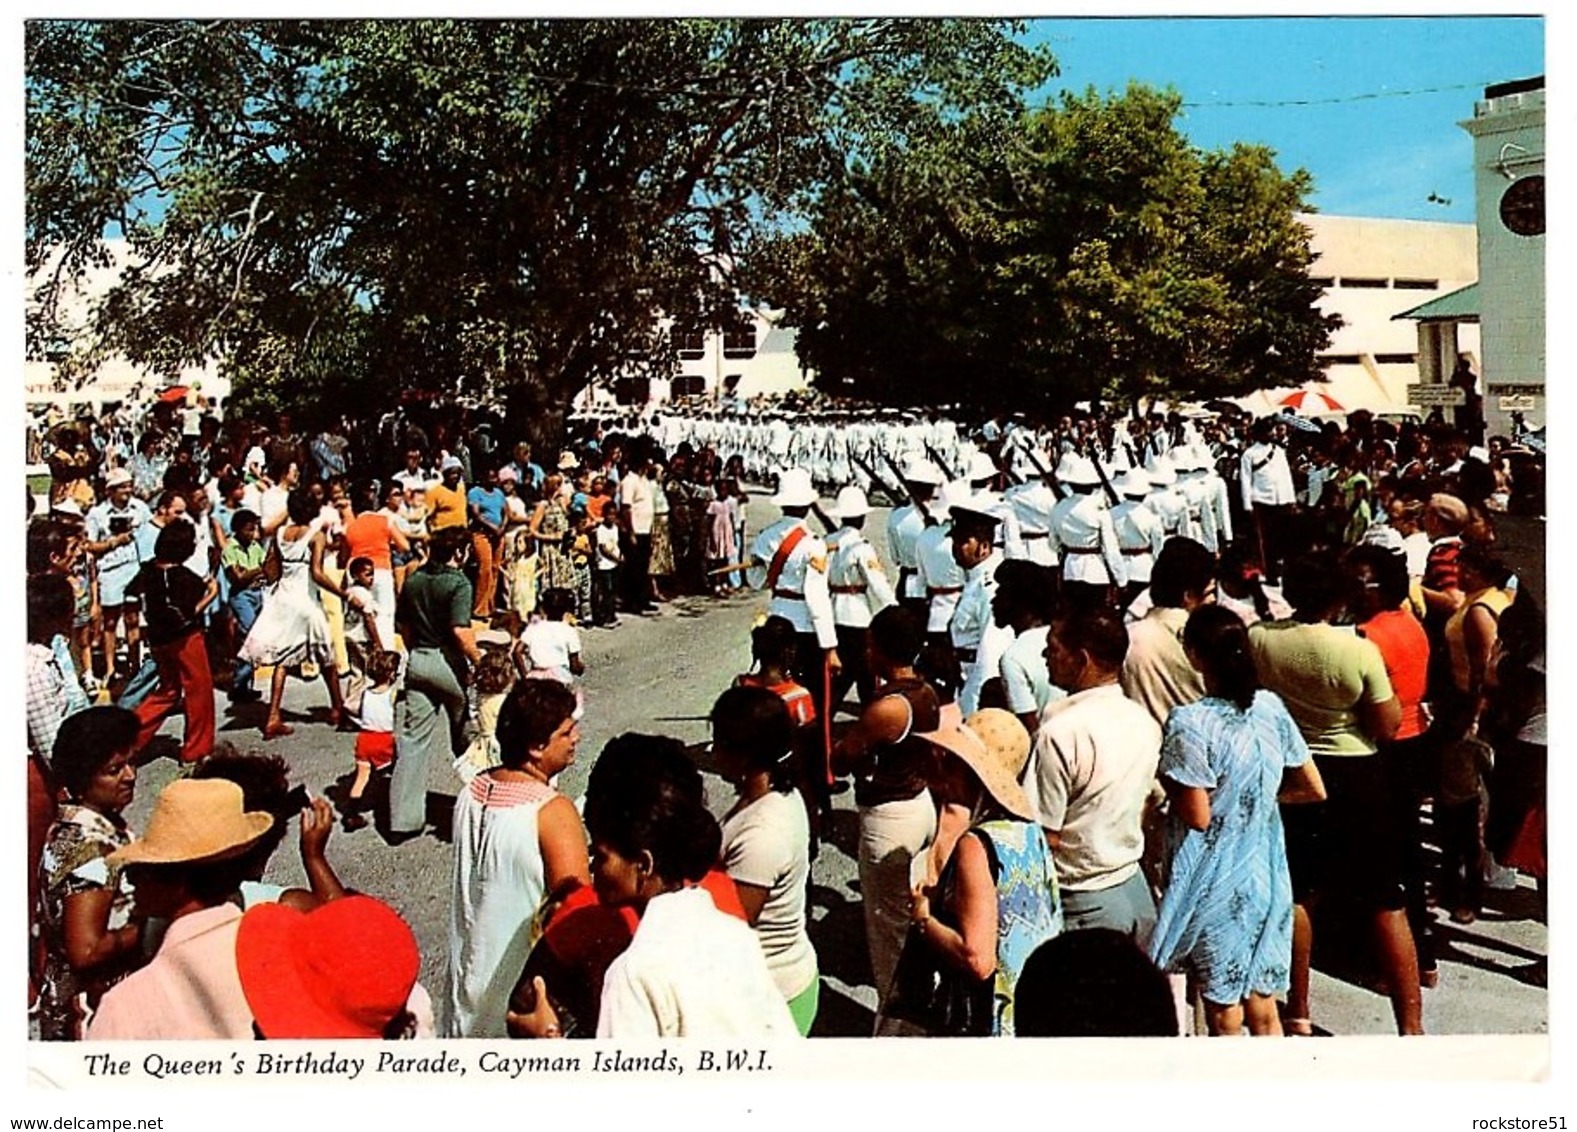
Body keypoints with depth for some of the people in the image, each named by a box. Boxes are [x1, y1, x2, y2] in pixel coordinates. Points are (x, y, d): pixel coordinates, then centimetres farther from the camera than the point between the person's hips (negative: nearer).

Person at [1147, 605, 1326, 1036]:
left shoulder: (1190, 723, -21)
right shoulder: (1271, 707, -2)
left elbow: (1197, 816, -18)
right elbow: (1313, 789, 5)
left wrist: (1167, 780, -3)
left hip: (1217, 887, -5)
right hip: (1265, 875, 6)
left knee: (1224, 1014, 10)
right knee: (1263, 1009, 18)